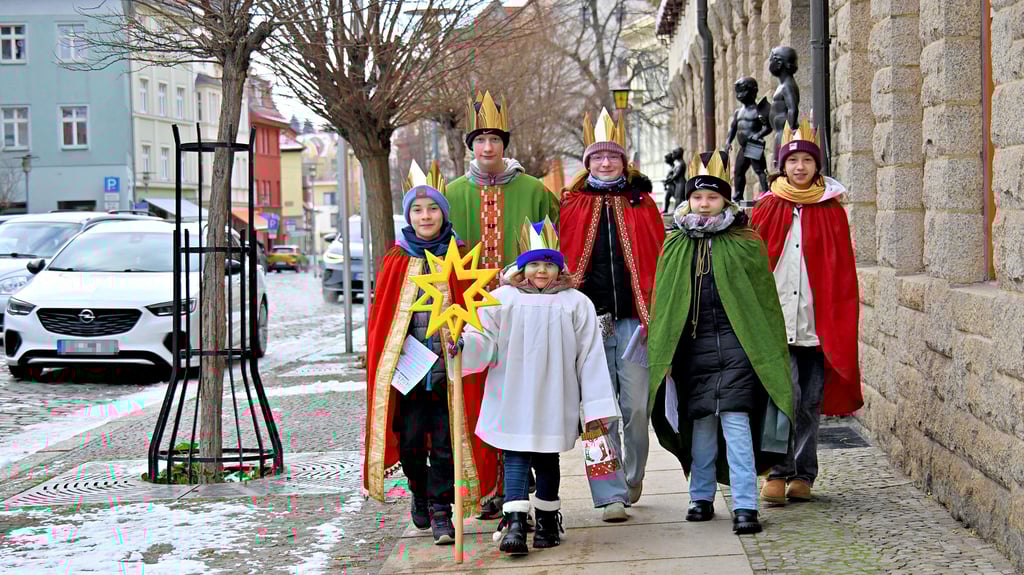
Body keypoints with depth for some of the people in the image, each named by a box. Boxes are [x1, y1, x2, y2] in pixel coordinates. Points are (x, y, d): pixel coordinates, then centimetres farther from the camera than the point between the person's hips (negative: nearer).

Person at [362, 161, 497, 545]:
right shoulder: (396, 261, 6)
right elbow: (381, 317, 9)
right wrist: (383, 364, 1)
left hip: (448, 366, 0)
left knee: (444, 441, -1)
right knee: (410, 439, -1)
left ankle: (441, 511, 11)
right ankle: (419, 494, 27)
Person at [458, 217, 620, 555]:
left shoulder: (576, 304, 4)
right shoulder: (501, 299, 4)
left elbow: (590, 356, 3)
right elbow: (484, 343, -1)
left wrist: (596, 405, 0)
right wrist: (462, 342, -25)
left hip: (553, 400, 0)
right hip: (511, 399, 0)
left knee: (547, 458, 10)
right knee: (515, 457, -7)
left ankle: (547, 521, 23)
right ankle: (515, 524, -13)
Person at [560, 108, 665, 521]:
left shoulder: (642, 205, 10)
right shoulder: (572, 206, 9)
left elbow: (659, 261, 9)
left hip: (634, 319, 0)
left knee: (636, 406, -2)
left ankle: (633, 477, 23)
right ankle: (610, 495, 0)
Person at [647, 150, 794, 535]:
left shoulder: (745, 243, 2)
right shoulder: (676, 246, 9)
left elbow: (764, 300, 5)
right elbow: (663, 301, 12)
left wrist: (768, 352, 2)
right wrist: (663, 356, 7)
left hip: (736, 343, -3)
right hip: (694, 346, 3)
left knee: (736, 423, -10)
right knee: (701, 423, 10)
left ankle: (745, 506, -9)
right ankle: (701, 497, 23)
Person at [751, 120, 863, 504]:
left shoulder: (831, 212, 8)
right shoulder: (767, 210, 6)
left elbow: (843, 273, 9)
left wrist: (842, 324, 3)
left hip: (816, 324, 2)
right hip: (775, 323, -1)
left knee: (810, 402, 6)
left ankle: (802, 476, 18)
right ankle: (777, 473, -6)